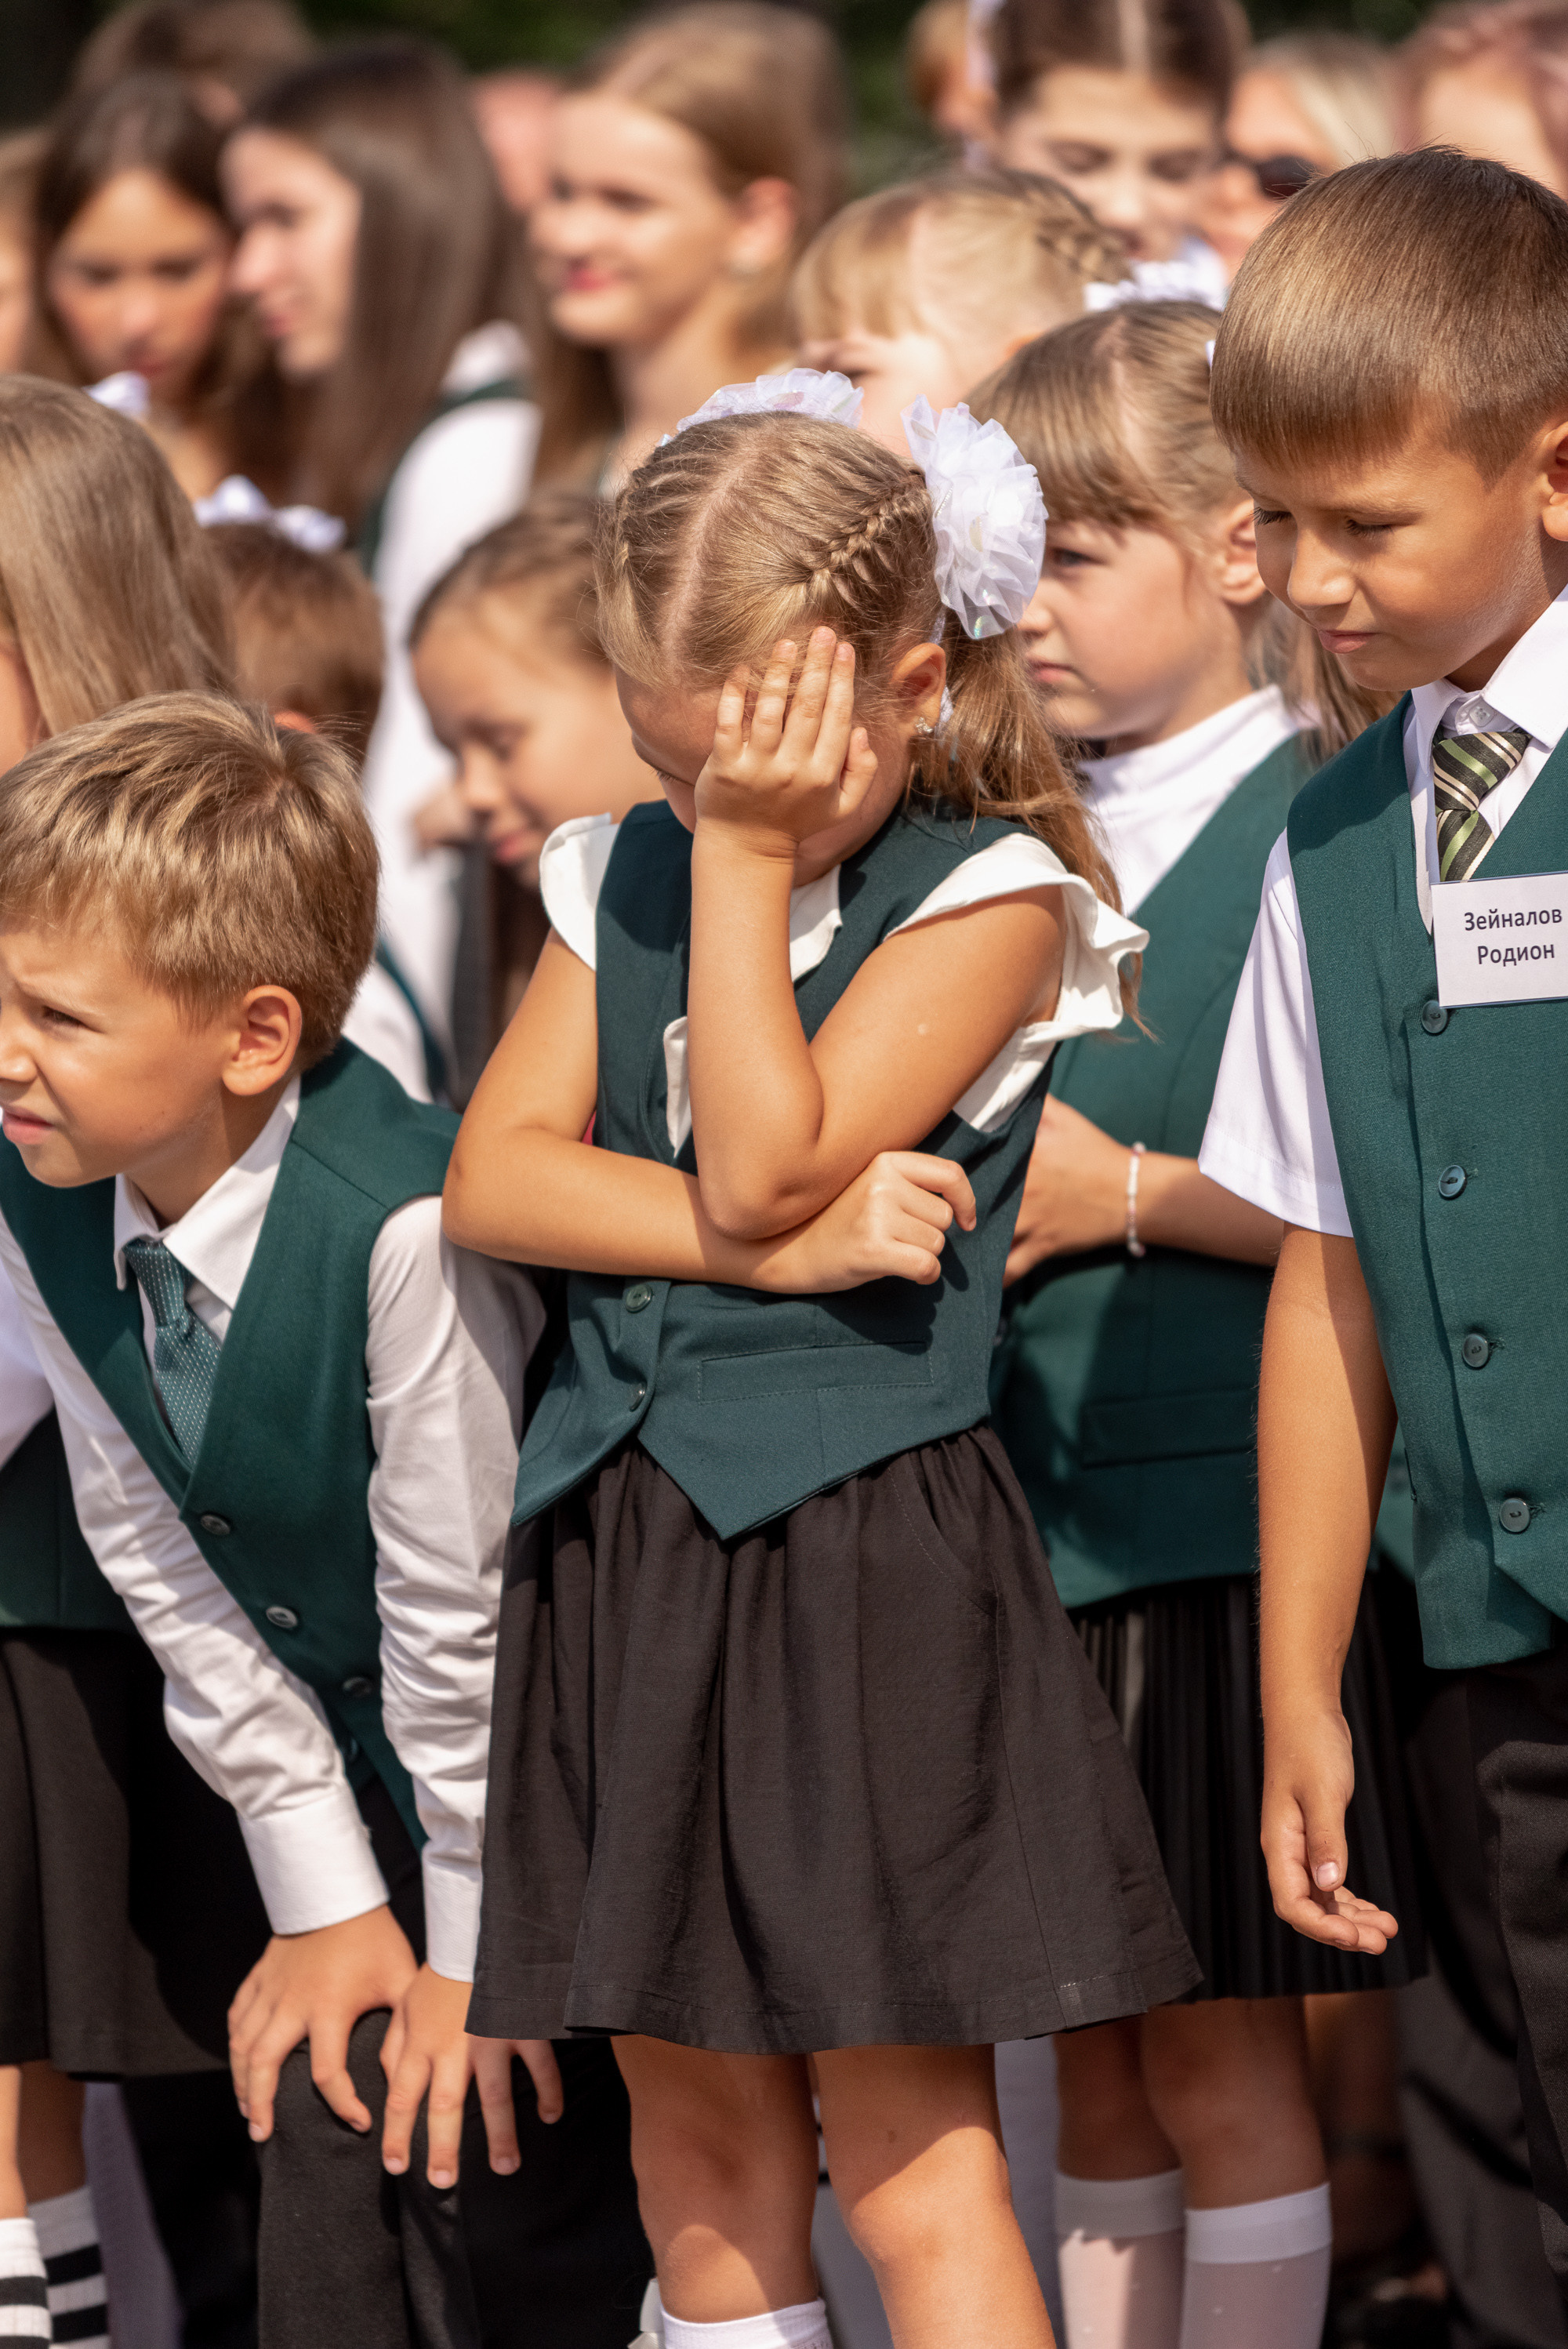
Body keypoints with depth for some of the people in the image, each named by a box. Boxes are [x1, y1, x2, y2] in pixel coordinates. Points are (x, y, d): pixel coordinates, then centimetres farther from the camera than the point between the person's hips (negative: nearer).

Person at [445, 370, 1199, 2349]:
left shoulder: (986, 898, -7)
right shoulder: (624, 875, 10)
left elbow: (762, 1162, -16)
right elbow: (496, 1172, 0)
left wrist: (751, 856, -15)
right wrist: (761, 1241, -13)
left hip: (867, 1547, -6)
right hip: (625, 1538, 6)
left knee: (909, 2152, -5)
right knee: (693, 2119, 12)